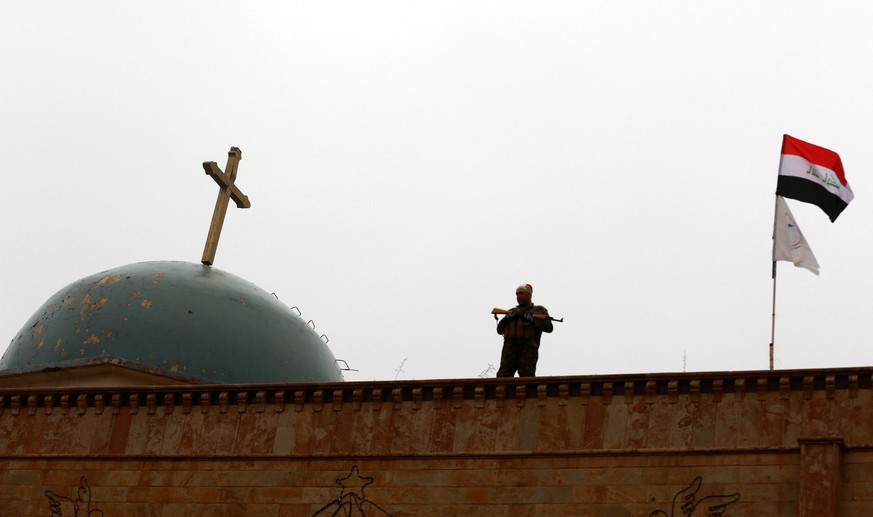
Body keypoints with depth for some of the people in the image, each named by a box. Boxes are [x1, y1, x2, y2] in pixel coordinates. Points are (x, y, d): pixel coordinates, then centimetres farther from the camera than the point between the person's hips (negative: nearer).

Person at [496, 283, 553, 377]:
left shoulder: (539, 310, 19)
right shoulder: (512, 311, 30)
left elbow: (548, 327, 3)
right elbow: (500, 330, 21)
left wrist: (531, 320, -8)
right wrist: (506, 319, 2)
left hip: (528, 349, -3)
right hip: (510, 348, 3)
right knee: (502, 376, -10)